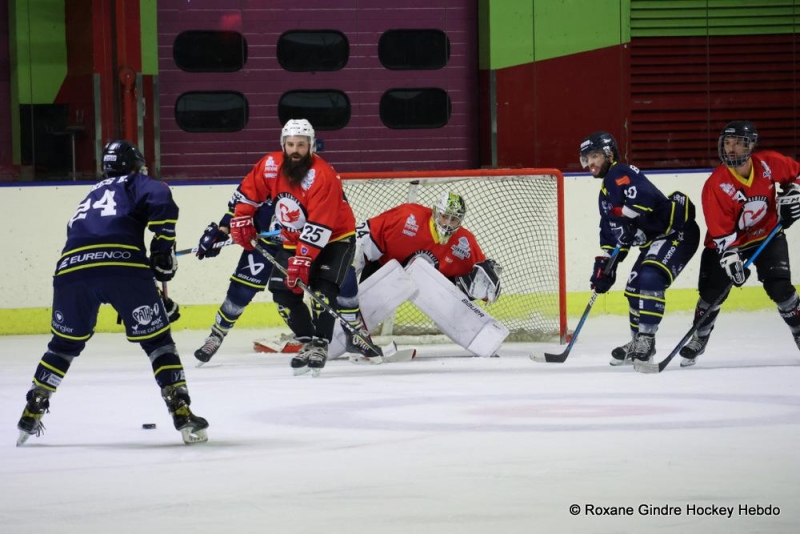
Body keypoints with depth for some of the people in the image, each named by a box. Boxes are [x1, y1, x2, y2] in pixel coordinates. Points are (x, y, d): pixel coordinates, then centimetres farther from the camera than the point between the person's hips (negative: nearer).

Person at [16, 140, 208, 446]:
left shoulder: (92, 195, 38)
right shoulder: (134, 184, 21)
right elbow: (161, 201, -3)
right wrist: (163, 248, 5)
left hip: (71, 267, 5)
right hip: (122, 263, -5)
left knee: (65, 342, 24)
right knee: (157, 339, 7)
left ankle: (31, 415, 25)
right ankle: (182, 413, -1)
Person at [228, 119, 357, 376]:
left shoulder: (323, 176, -31)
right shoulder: (270, 166, -13)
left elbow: (318, 228, -34)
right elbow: (248, 191, 6)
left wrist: (302, 260, -37)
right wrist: (241, 220, 0)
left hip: (334, 238, -6)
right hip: (294, 239, 6)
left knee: (323, 288, -24)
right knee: (283, 290, -4)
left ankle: (320, 345, -21)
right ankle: (307, 342, 6)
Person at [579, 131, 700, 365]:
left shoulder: (620, 174, -15)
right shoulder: (606, 192, 18)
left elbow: (643, 196, -36)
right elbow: (610, 234, 20)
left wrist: (627, 219, -38)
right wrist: (604, 265, 12)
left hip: (677, 232, -11)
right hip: (654, 239, 11)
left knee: (650, 278, -26)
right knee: (634, 288, 11)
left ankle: (646, 338, -22)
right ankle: (638, 344, 24)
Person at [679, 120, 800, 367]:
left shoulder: (769, 164, -18)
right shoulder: (715, 185, -24)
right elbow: (721, 231, -24)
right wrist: (730, 257, -33)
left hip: (767, 235, 1)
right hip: (727, 242, -1)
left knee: (780, 287, -12)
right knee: (712, 292, -2)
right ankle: (698, 339, 20)